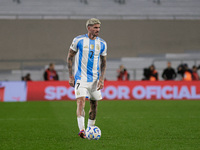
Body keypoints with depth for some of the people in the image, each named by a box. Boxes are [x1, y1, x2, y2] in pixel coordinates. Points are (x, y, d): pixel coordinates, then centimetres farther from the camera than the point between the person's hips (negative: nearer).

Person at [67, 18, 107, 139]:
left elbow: (103, 62, 10)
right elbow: (70, 57, 2)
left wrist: (101, 79, -2)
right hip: (81, 78, -4)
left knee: (94, 104, 8)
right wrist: (71, 76, -3)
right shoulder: (78, 40, -5)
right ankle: (82, 130, -27)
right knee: (81, 102, -19)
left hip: (95, 79, 4)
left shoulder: (102, 44, 4)